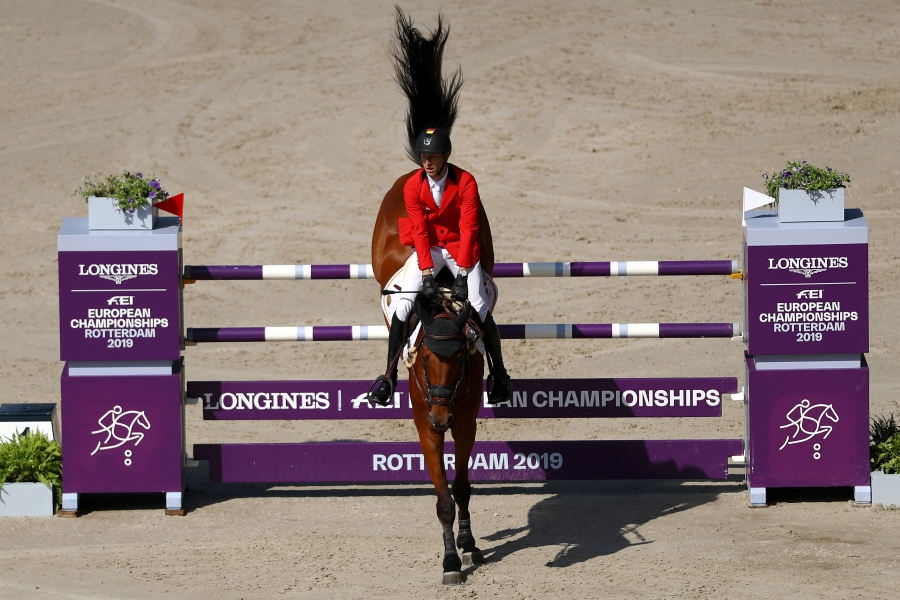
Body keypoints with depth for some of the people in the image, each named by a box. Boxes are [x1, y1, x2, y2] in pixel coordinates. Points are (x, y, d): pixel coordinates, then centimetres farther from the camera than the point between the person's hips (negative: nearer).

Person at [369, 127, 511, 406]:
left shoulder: (466, 182, -18)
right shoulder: (412, 186, -13)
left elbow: (468, 229, -20)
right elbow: (420, 231, -15)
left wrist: (462, 275, -27)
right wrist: (427, 274, -24)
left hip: (461, 247, -1)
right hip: (428, 247, 1)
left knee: (479, 307, -9)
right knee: (403, 304, -13)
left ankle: (499, 374, 11)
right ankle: (389, 377, -6)